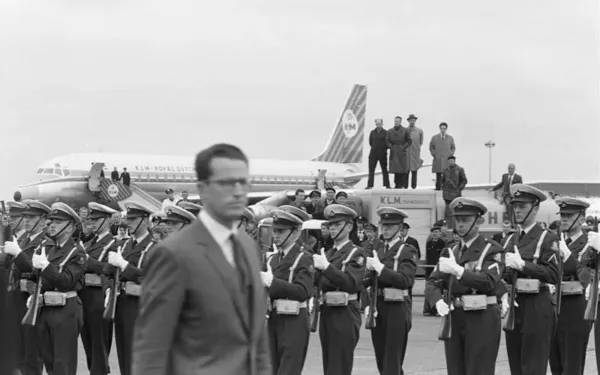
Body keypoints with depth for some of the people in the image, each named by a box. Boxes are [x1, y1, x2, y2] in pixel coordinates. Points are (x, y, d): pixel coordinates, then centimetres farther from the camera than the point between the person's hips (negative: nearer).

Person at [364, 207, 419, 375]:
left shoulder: (408, 251, -4)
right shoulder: (377, 252, 15)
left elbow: (405, 280, -18)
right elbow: (370, 283, 15)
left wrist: (380, 267, -20)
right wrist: (368, 305, -1)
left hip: (397, 310, -6)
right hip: (377, 309, 6)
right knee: (381, 361, 11)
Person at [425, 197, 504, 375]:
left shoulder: (492, 250, -3)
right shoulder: (450, 252, 15)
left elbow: (490, 282, -18)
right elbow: (432, 283, 6)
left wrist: (458, 270, -27)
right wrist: (438, 302, -15)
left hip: (481, 320, -5)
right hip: (454, 319, 5)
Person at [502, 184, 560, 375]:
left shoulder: (547, 239, -5)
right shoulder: (510, 240, 14)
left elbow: (553, 275, -15)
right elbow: (500, 275, 19)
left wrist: (522, 264, -20)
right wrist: (504, 293, 0)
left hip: (537, 308, -6)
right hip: (513, 306, 6)